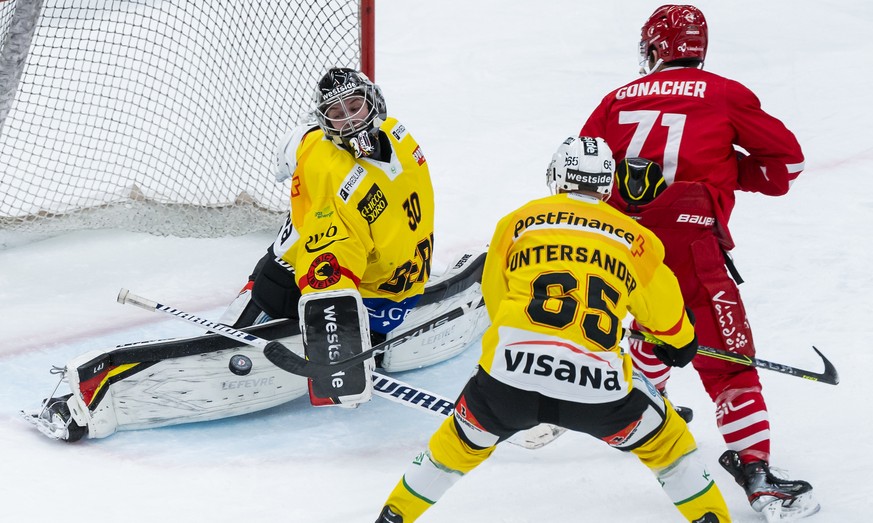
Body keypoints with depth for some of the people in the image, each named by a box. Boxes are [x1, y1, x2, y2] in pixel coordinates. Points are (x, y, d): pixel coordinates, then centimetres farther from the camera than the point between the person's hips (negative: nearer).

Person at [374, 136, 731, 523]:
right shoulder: (632, 238, 16)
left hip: (511, 373, 1)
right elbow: (665, 312, 30)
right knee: (666, 442, 25)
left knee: (459, 445, 28)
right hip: (598, 386, -1)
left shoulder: (518, 222, 17)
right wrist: (681, 341, 52)